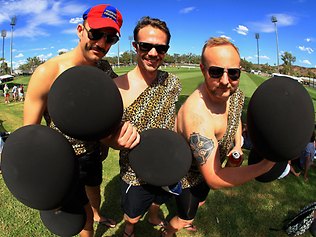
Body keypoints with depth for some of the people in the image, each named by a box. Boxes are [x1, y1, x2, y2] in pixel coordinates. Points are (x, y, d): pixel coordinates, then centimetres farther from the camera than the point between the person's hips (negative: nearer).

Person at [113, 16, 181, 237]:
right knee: (132, 218, 23)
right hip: (136, 175, -3)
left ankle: (154, 218, 68)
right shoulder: (118, 87, -25)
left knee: (157, 201, 33)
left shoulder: (173, 83, -10)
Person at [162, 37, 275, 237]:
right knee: (186, 217, 18)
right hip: (187, 176, -7)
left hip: (210, 167, 8)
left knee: (200, 201, 34)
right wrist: (268, 164, -44)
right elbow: (214, 179, -41)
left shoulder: (236, 93, -16)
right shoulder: (197, 115, -44)